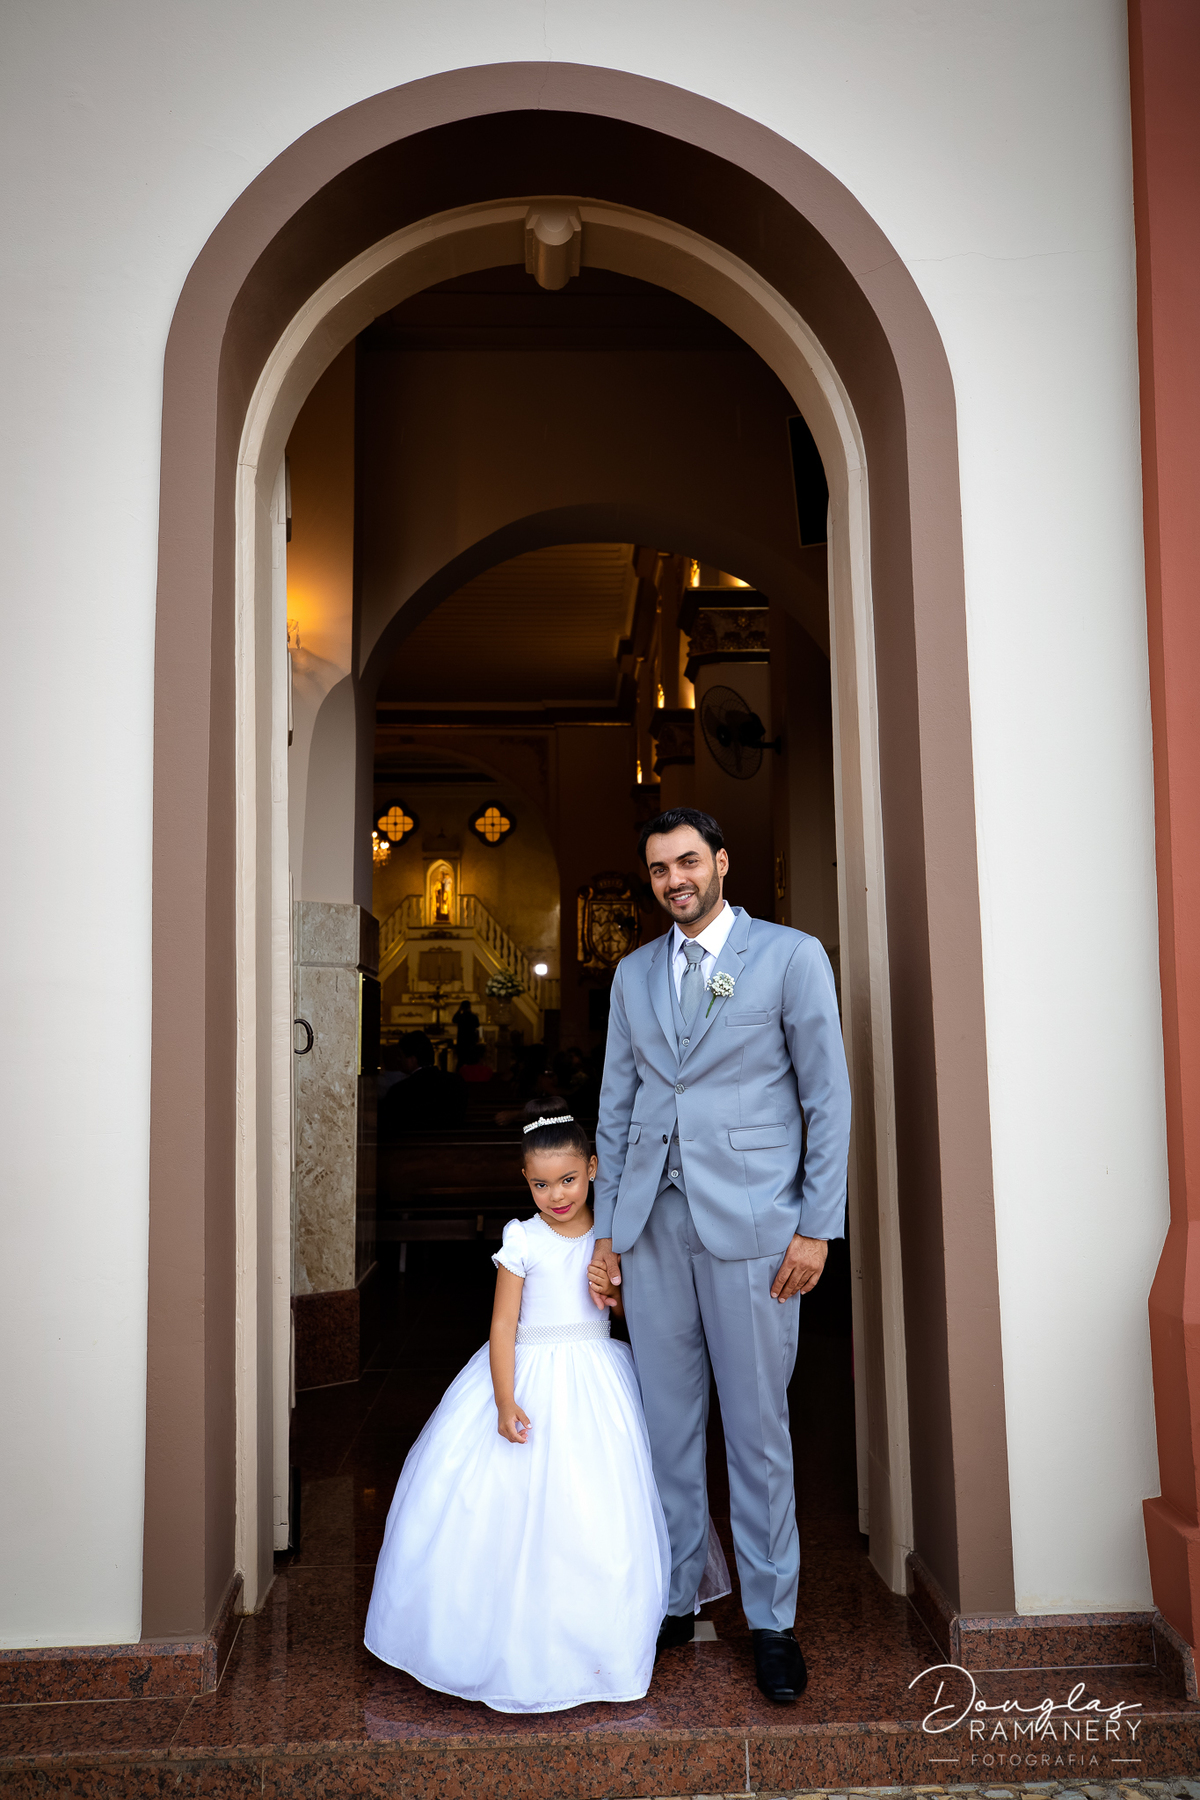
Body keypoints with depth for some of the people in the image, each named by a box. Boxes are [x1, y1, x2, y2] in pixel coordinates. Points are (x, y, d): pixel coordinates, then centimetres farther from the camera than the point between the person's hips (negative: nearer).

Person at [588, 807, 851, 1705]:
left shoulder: (792, 956, -2)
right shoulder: (633, 974, 12)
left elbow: (828, 1097, -3)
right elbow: (616, 1106, 13)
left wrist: (816, 1226, -7)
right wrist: (606, 1231, 10)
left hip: (750, 1224, -4)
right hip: (652, 1223, 4)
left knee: (757, 1428, 5)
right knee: (666, 1421, 12)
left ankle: (772, 1621, 22)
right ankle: (672, 1600, 28)